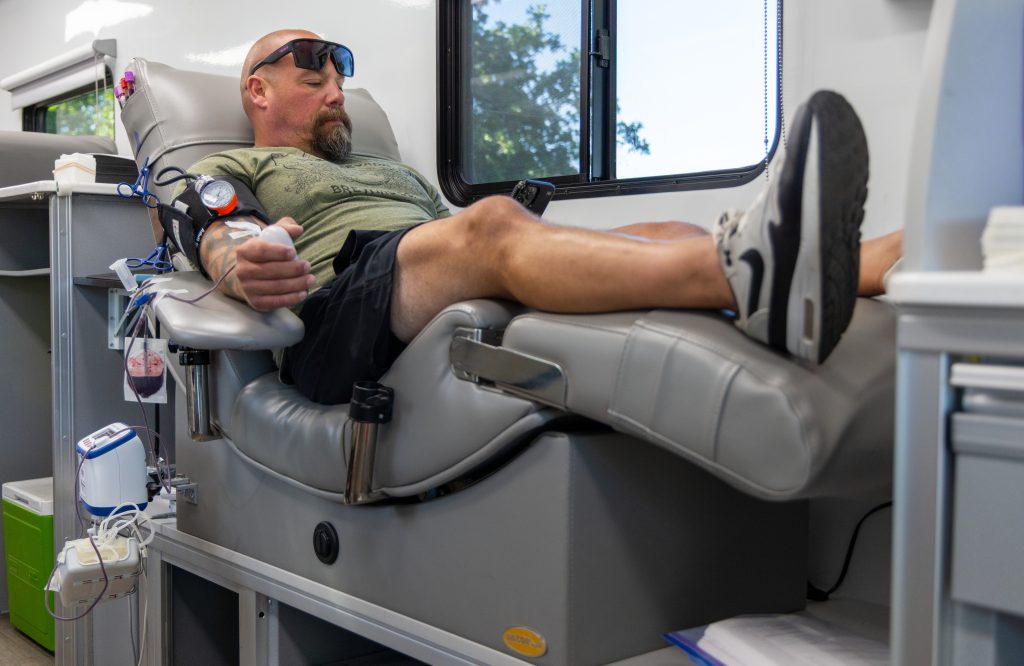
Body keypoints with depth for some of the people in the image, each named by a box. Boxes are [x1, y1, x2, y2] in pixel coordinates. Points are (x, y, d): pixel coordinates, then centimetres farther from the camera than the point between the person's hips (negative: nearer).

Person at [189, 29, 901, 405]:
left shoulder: (393, 170, 41)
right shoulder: (228, 169, 27)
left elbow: (463, 240, 27)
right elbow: (219, 242, 3)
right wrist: (246, 270, -26)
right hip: (336, 308, -5)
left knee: (662, 235, -20)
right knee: (492, 222, -36)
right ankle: (747, 276, -58)